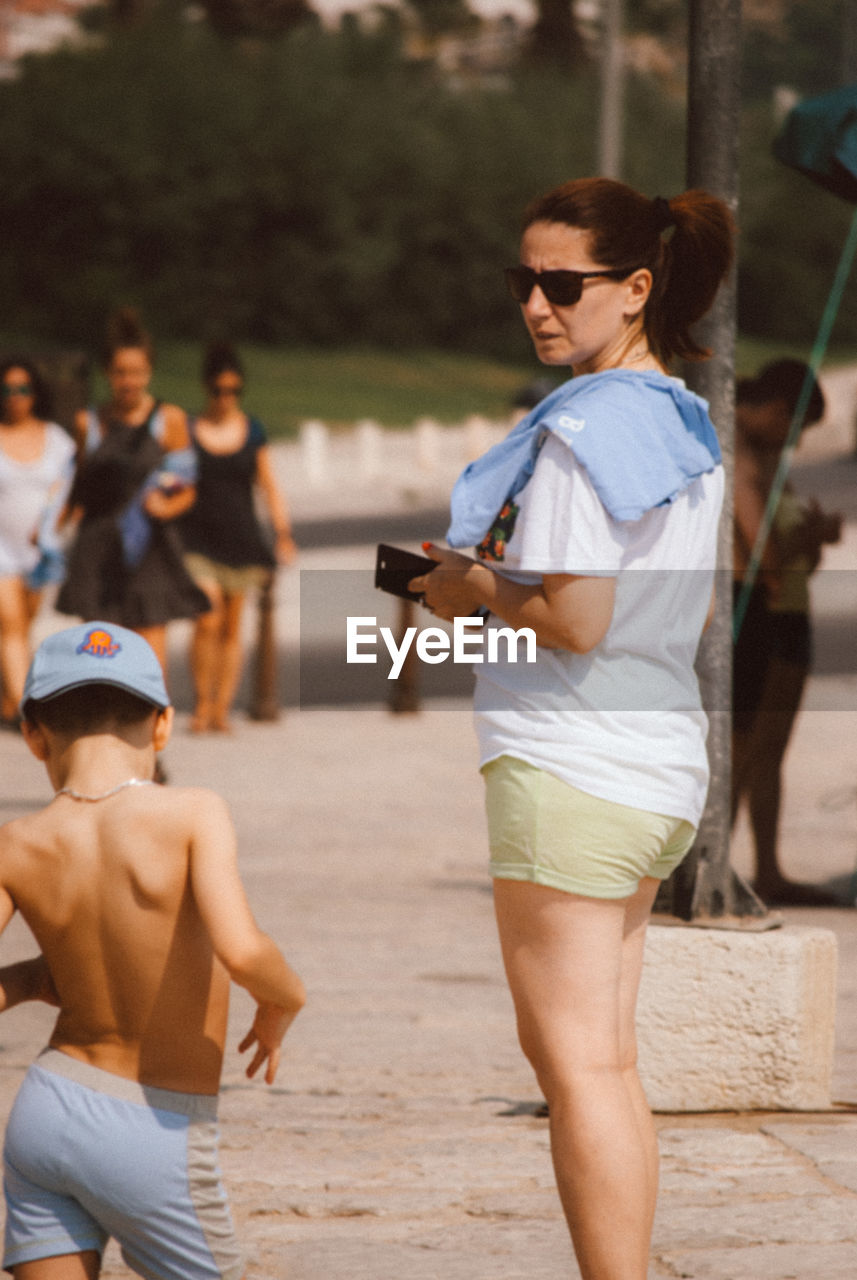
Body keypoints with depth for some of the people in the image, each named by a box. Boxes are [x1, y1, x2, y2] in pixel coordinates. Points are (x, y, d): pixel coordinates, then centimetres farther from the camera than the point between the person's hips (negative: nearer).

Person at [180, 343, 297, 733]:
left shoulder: (252, 431, 5)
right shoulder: (188, 431, 0)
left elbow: (269, 487, 6)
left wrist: (283, 532, -2)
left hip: (241, 538, 2)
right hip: (198, 540, -2)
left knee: (231, 628, 5)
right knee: (208, 620, -16)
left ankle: (222, 709, 11)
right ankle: (202, 702, -2)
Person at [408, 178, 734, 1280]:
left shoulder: (581, 428, -16)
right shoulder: (686, 423, 12)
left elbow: (575, 620, -22)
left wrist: (469, 589, -5)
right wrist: (505, 579, 14)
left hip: (566, 765, -9)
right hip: (663, 766, 9)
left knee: (577, 1065, -6)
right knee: (599, 1061, 16)